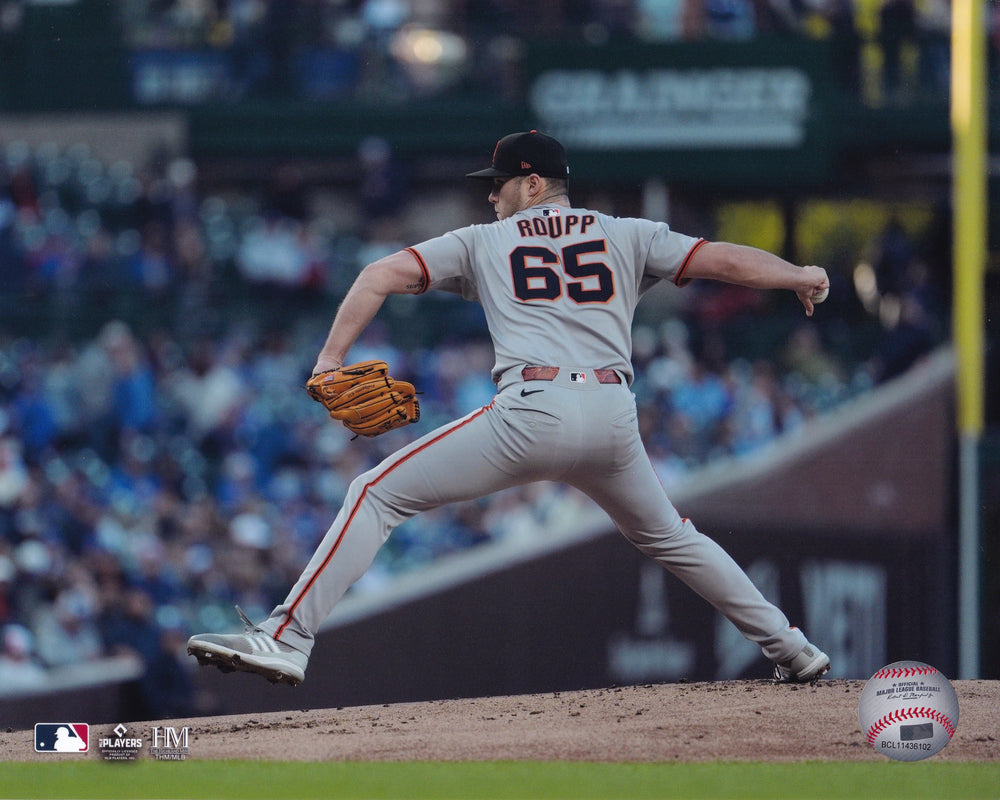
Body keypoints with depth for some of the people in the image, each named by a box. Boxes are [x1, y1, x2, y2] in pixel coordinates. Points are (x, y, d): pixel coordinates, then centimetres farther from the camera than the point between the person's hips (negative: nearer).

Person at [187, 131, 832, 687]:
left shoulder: (484, 242, 19)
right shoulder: (627, 237, 21)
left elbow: (384, 274, 11)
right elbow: (723, 260, 16)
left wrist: (331, 361, 9)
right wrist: (802, 277, 31)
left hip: (531, 412, -4)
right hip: (614, 421, 4)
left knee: (378, 495, 3)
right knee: (666, 535, 30)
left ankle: (288, 639, -10)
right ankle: (790, 647, 27)